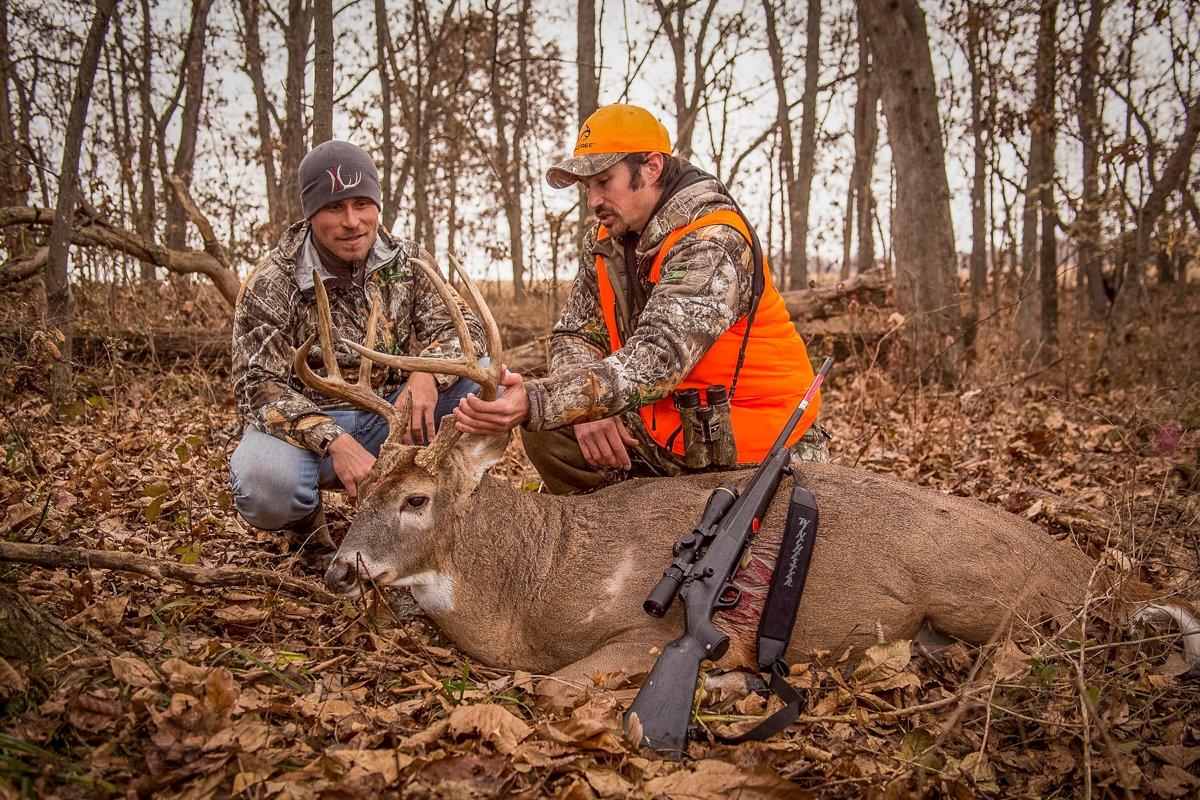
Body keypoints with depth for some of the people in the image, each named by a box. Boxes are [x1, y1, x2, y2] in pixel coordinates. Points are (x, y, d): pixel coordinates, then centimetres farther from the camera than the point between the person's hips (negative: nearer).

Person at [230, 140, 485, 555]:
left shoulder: (409, 261, 1)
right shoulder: (270, 284, -11)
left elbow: (463, 324, -7)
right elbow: (258, 387, -17)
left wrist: (428, 372, -32)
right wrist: (335, 443, -34)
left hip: (393, 415, 4)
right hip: (309, 423, -3)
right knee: (262, 480, -37)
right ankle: (305, 519, 3)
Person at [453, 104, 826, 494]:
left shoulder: (712, 242, -21)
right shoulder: (605, 242, 4)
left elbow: (660, 358, -33)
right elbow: (574, 335, 6)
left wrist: (536, 403, -44)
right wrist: (589, 408, -17)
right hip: (665, 429, 7)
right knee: (547, 431, -9)